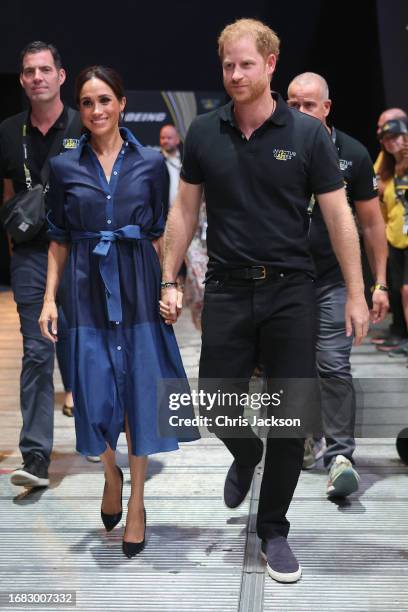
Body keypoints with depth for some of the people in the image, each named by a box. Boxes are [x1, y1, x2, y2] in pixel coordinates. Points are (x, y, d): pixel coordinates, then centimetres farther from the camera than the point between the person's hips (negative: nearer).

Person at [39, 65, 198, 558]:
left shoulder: (150, 162, 3)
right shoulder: (64, 167, 4)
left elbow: (159, 233, 6)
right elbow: (59, 239, 7)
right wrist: (49, 298, -1)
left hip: (138, 288, 0)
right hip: (89, 290, 0)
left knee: (139, 389, 2)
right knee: (96, 391, -1)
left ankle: (136, 502, 17)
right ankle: (111, 473, 30)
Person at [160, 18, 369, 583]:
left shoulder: (308, 134, -5)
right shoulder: (204, 133, 1)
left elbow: (339, 216, -2)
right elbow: (184, 211, 8)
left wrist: (356, 294, -4)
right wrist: (169, 281, 4)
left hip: (291, 290, -1)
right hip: (227, 289, 2)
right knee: (217, 406, 4)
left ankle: (273, 529, 19)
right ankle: (246, 454, 41)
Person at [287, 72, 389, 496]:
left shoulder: (352, 154, -2)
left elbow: (371, 223, 4)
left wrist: (380, 283, 1)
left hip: (333, 279, -1)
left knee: (334, 365, -9)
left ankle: (340, 454, -3)